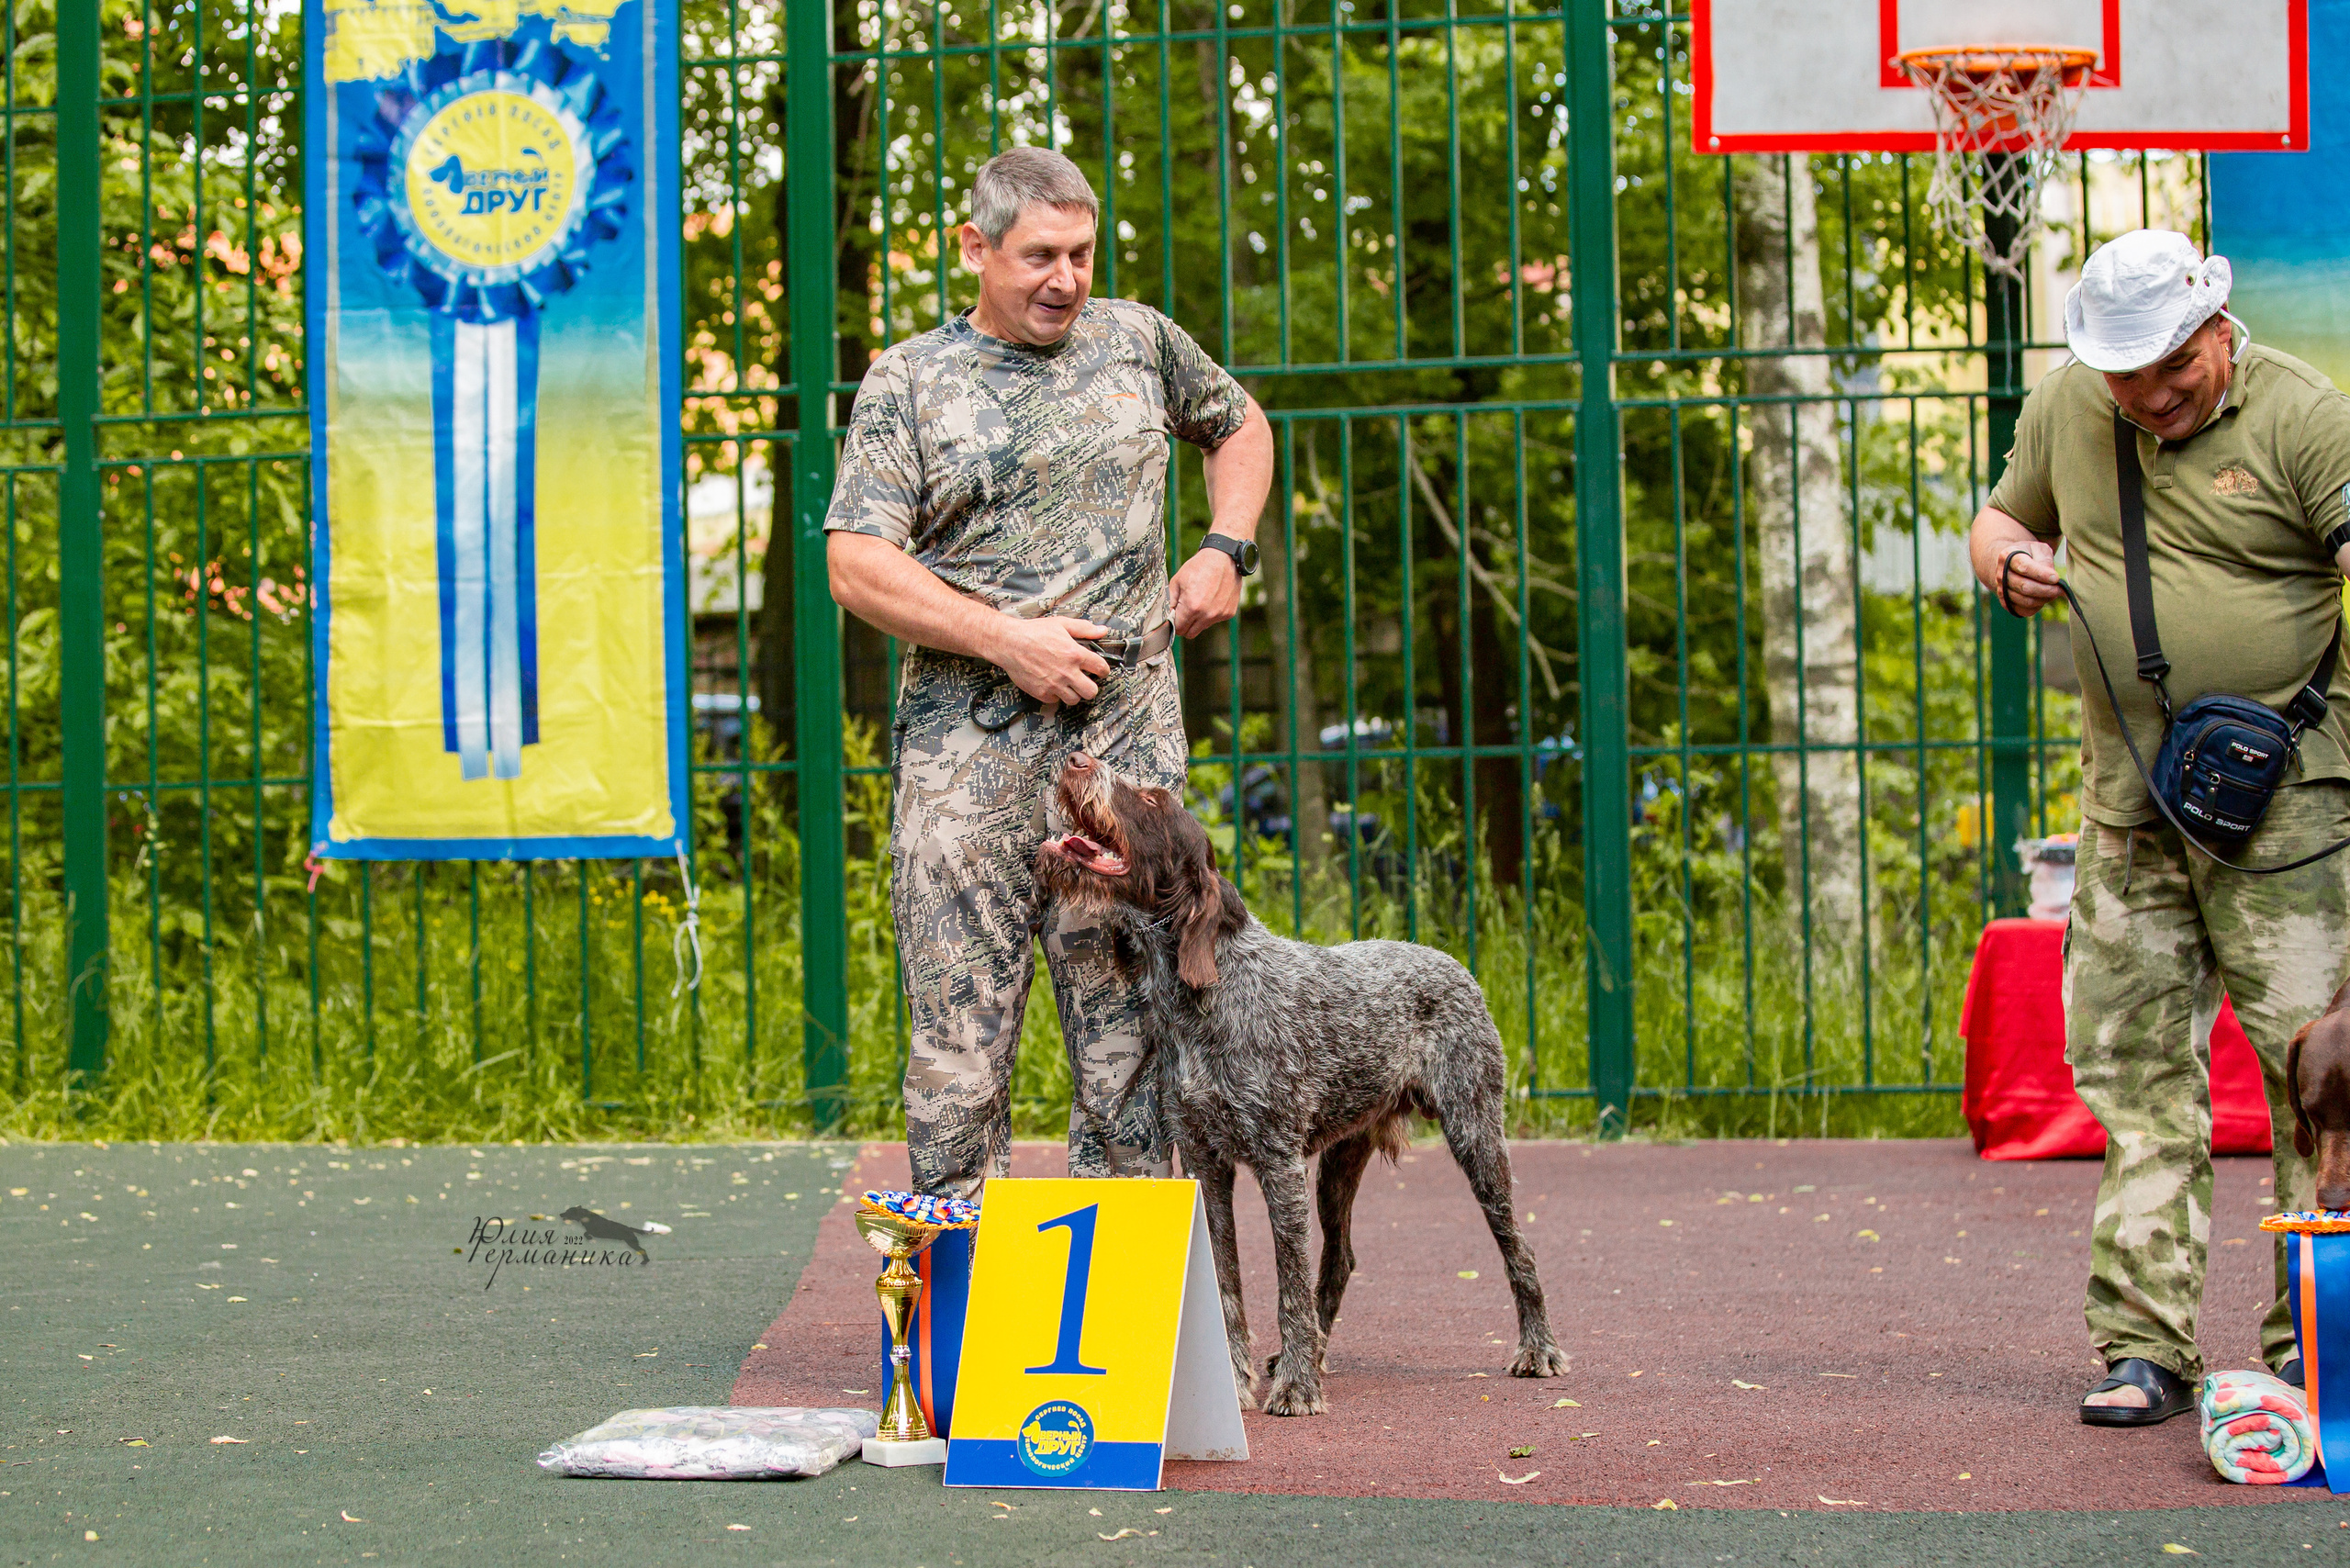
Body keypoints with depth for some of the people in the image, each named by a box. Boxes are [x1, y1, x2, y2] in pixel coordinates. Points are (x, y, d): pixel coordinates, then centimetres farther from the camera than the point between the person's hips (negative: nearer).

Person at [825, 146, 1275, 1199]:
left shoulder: (1137, 341, 12)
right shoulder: (909, 380, 4)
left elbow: (1240, 426, 31)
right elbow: (856, 565, -4)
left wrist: (1226, 550, 13)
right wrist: (1007, 640, -12)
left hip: (1126, 731, 2)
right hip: (967, 741, -2)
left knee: (1130, 1029, 0)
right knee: (962, 1024, -5)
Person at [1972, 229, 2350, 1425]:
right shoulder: (2064, 412, 8)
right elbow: (2003, 518, 24)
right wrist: (2008, 560, -1)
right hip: (2128, 788, 5)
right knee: (2131, 1057, 3)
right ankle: (2144, 1347, 7)